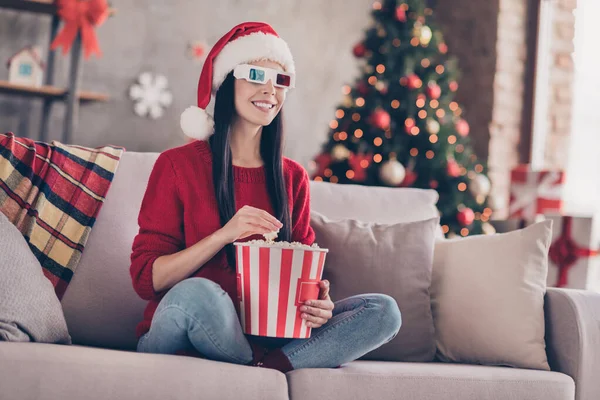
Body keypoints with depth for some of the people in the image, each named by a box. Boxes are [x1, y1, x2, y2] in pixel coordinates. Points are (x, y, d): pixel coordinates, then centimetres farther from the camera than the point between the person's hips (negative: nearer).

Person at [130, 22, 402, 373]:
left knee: (384, 311, -14)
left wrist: (318, 303, -13)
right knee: (197, 293, -38)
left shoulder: (293, 178, 10)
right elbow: (146, 278, -7)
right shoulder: (177, 165, -2)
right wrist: (225, 234, -20)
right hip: (174, 341, -3)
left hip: (263, 335, 4)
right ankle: (267, 369, -10)